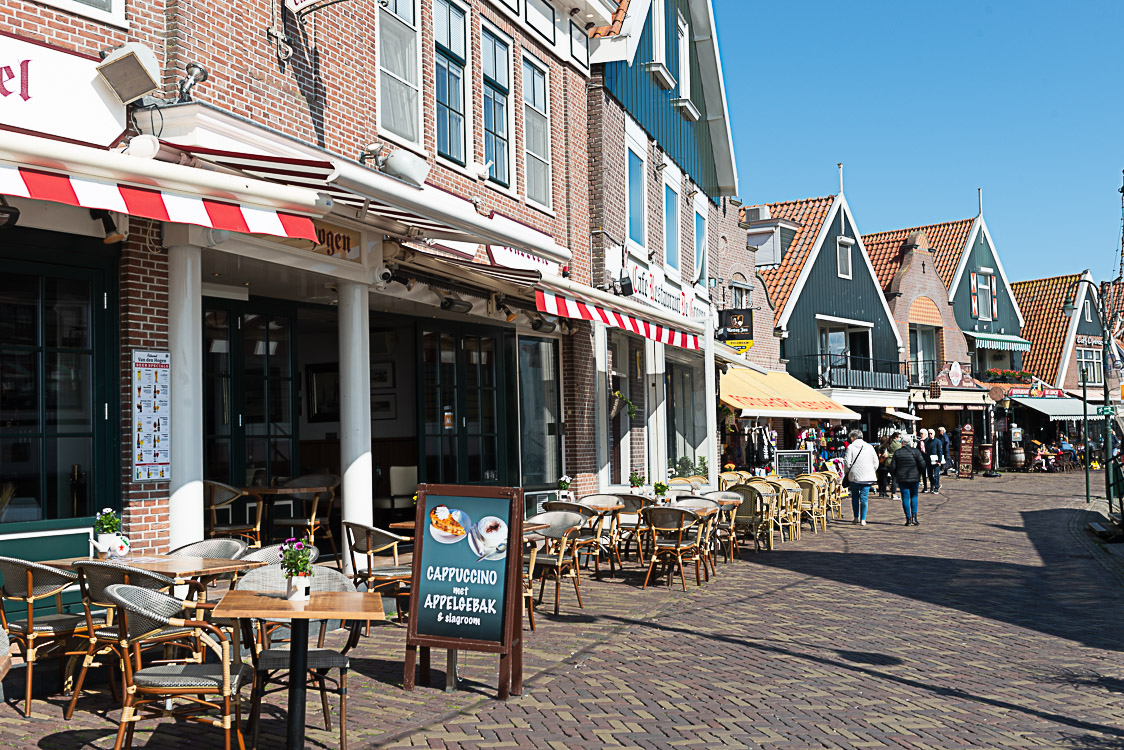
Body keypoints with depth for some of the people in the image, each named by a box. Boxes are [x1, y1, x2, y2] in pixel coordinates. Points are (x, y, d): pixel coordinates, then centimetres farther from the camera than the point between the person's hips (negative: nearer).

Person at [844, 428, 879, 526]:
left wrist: (845, 473, 8)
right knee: (864, 497, 4)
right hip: (867, 477, 2)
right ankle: (863, 519, 1)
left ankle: (856, 517, 17)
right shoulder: (870, 447, 4)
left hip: (854, 476, -2)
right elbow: (876, 463, 5)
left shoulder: (851, 447, -5)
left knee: (855, 496, 15)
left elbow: (847, 463, -8)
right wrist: (872, 472, 19)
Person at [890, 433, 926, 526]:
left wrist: (895, 475, 15)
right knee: (914, 496, 13)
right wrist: (920, 473, 10)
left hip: (902, 479, 0)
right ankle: (914, 517, 3)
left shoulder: (897, 452, -2)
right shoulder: (916, 451, -4)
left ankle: (908, 518, 1)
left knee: (905, 498, 3)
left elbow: (892, 467, -2)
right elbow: (922, 465, -8)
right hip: (914, 478, 0)